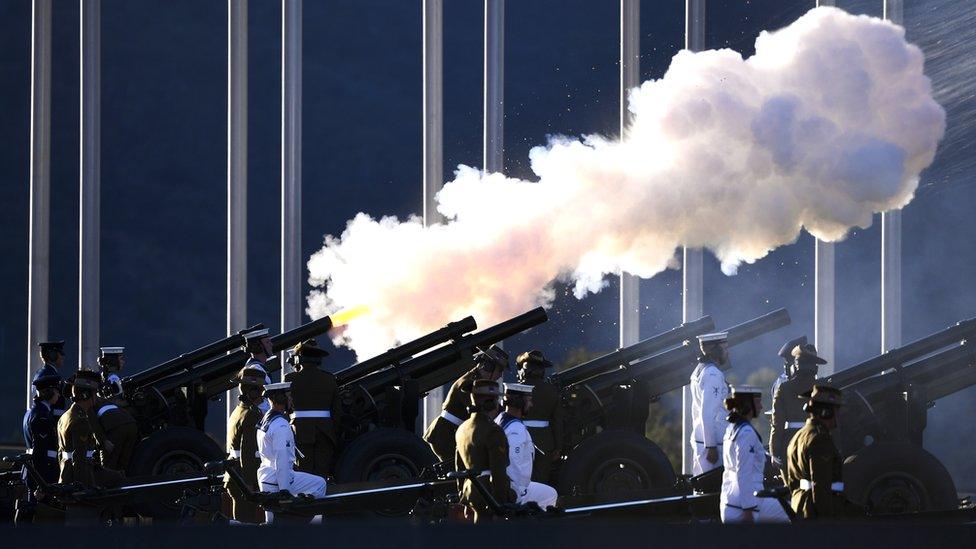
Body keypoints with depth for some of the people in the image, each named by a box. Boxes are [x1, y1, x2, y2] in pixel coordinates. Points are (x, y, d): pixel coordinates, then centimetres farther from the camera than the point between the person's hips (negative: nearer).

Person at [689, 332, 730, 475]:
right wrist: (711, 447, -20)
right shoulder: (713, 375, -16)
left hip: (699, 440, 10)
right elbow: (707, 414, -21)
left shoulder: (699, 371, 15)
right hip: (712, 442, -10)